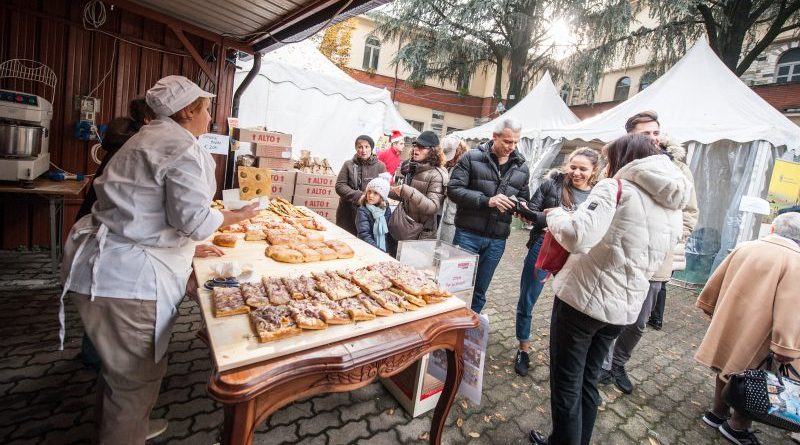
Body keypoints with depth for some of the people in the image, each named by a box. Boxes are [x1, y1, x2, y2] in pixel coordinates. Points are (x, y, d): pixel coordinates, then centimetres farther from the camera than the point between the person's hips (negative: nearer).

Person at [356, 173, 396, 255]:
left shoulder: (387, 210, 7)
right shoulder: (363, 211, -5)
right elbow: (364, 235, -14)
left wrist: (392, 252, -2)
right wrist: (379, 252, -22)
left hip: (387, 252, 3)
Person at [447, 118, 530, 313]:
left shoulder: (521, 167, 9)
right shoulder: (472, 157, -5)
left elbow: (523, 197, 18)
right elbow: (453, 189, -11)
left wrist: (521, 204, -7)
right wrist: (486, 201, -22)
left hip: (497, 239, 4)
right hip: (468, 233, -4)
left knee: (480, 291, 15)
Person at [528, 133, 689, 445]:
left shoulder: (617, 187, -11)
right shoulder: (673, 209, 12)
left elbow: (579, 236, -28)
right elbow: (647, 261, 20)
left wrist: (556, 215, -8)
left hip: (582, 297, -7)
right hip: (624, 308, 8)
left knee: (566, 384, 9)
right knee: (588, 382, 23)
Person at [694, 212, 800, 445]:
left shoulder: (745, 247, 2)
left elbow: (716, 281, 10)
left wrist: (709, 306, 23)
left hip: (728, 325, 6)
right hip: (756, 335, -5)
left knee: (730, 367, 21)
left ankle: (718, 413, 34)